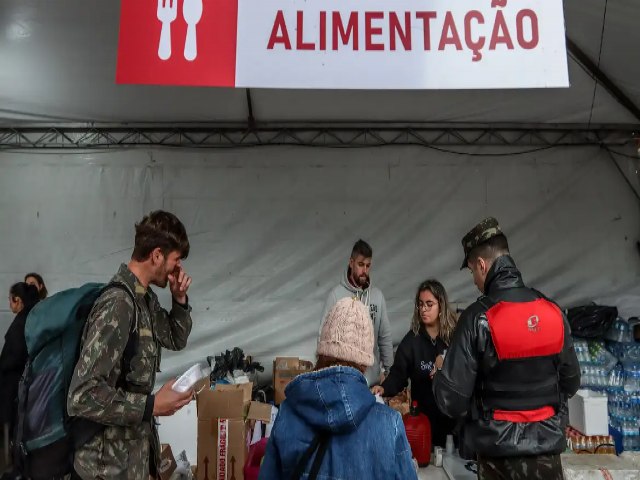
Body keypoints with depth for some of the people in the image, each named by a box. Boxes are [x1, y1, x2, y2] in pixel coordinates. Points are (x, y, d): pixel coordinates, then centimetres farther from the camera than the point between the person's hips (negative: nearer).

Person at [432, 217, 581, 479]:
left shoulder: (478, 318, -20)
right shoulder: (554, 312, -6)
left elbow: (452, 401, -18)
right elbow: (571, 382, 6)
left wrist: (439, 374, 3)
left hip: (500, 452, -2)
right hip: (548, 448, 2)